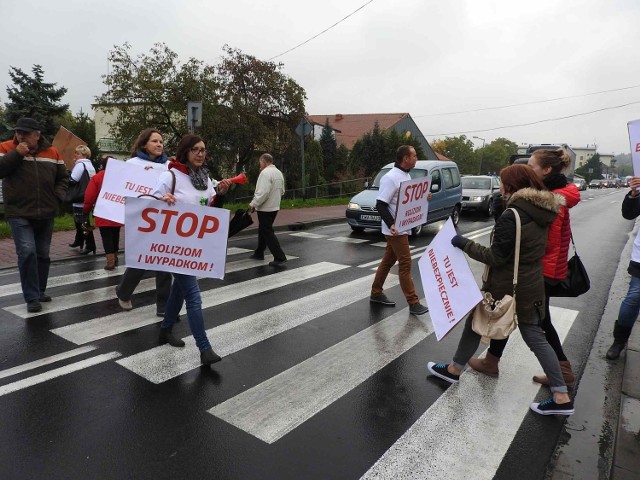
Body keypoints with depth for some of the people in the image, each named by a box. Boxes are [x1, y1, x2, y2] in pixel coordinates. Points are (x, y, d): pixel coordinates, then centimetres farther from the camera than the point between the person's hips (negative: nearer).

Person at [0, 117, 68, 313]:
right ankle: (32, 298, -8)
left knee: (43, 254, 12)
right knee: (27, 252, -16)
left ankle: (40, 291, 27)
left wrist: (58, 196, 0)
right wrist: (17, 154, -18)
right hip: (19, 214, -3)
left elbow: (62, 178, 15)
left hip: (46, 213, 4)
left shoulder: (52, 152, 6)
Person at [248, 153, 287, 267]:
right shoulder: (278, 172, 11)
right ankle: (259, 253, 31)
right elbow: (282, 191, 17)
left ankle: (280, 257, -6)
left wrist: (253, 204, -16)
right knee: (263, 230, 20)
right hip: (274, 207, 9)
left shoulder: (265, 172, -18)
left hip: (265, 208, -9)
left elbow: (263, 192, -26)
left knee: (268, 232, -4)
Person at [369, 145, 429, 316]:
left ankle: (376, 294, 27)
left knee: (388, 261, 15)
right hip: (395, 229, -9)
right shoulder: (391, 178, -18)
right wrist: (391, 225, -31)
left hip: (403, 228, 9)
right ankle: (413, 302, 2)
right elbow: (380, 204, -22)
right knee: (405, 264, -5)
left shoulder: (406, 176, 11)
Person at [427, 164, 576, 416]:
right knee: (535, 337, 14)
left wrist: (465, 243, -15)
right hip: (530, 285, 7)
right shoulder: (541, 213, 3)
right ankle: (561, 396, 16)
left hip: (504, 286, -7)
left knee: (475, 324, 12)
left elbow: (496, 257, -21)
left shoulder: (511, 216, -23)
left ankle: (454, 370, 30)